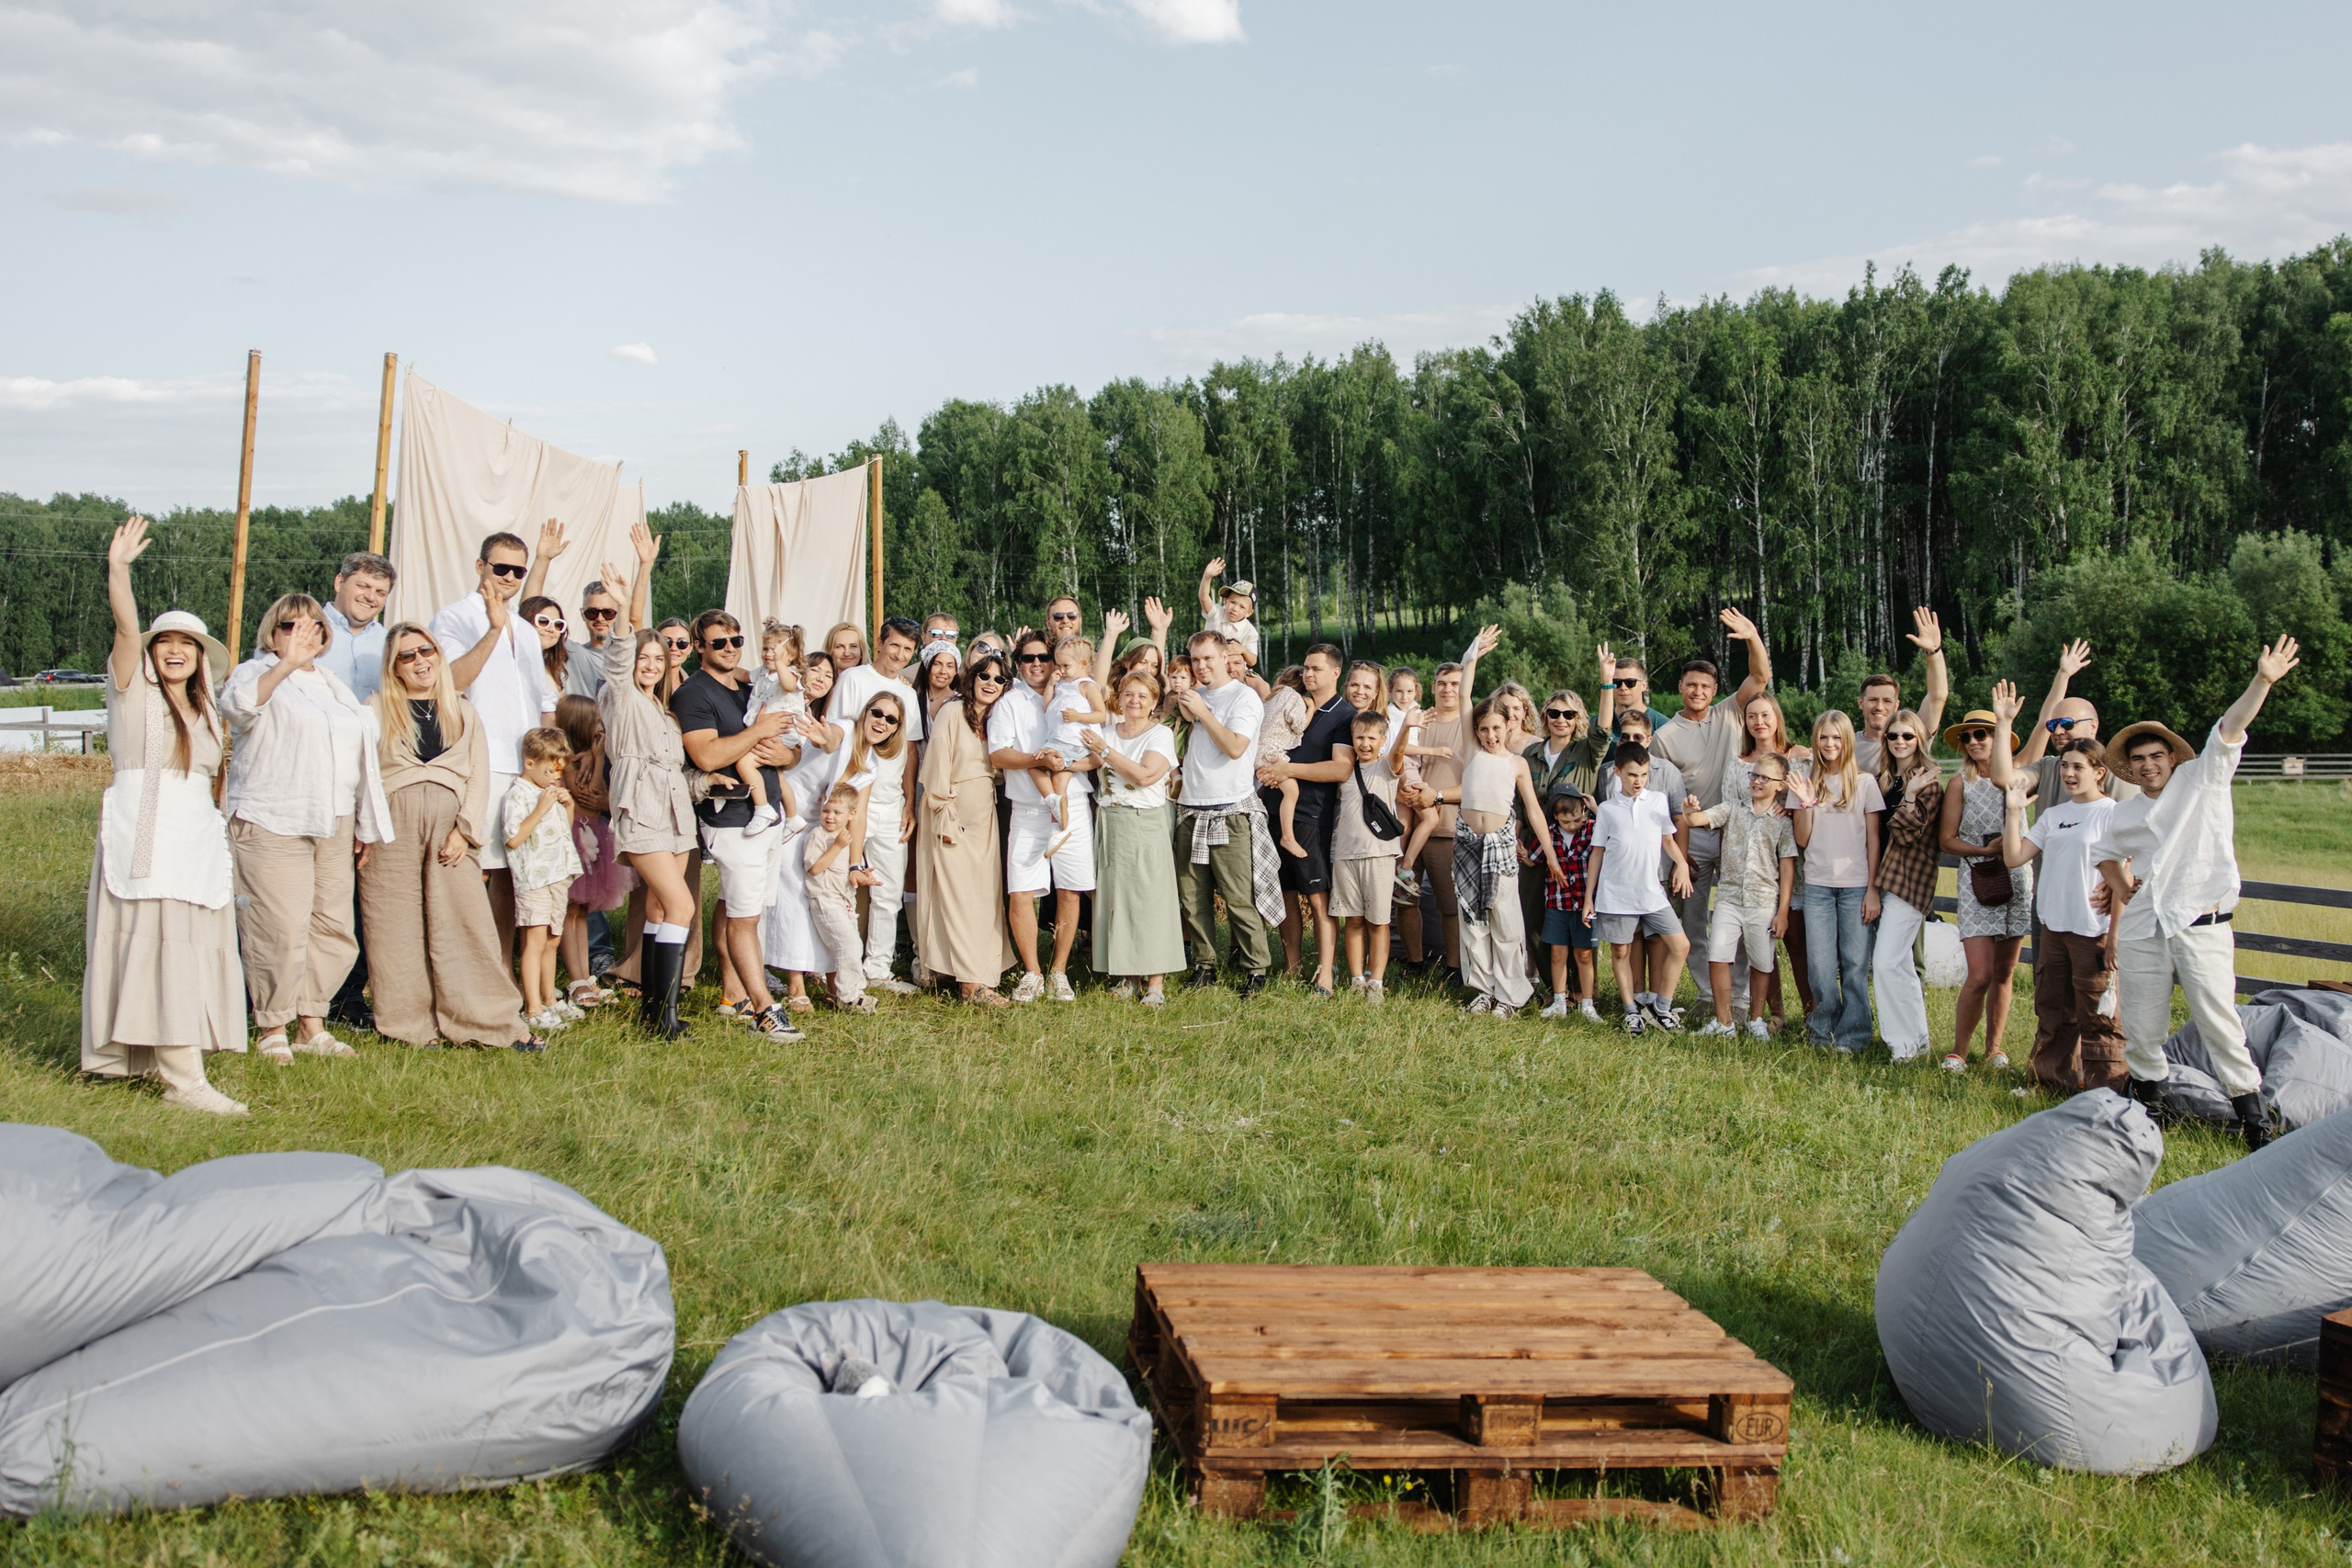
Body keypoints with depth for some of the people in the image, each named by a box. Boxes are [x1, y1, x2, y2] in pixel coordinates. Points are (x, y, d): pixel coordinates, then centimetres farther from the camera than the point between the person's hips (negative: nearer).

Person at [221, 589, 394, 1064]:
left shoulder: (335, 688, 23)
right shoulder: (259, 674, 1)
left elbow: (359, 756, 27)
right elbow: (236, 704, -24)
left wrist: (365, 824, 24)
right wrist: (287, 664, -34)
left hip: (334, 825, 7)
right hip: (272, 825, -7)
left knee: (333, 930, 6)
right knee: (281, 931, -11)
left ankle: (312, 1026, 16)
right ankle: (273, 1031, 1)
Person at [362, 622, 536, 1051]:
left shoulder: (463, 712, 18)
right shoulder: (376, 711, 13)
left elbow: (479, 774, 10)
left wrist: (464, 830, -4)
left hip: (450, 824, 0)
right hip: (392, 827, 0)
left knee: (468, 921, -6)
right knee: (397, 930, -3)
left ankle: (498, 1023, -4)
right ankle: (408, 1027, 2)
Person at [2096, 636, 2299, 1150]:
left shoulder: (2201, 780, 6)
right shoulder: (2124, 813, 19)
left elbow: (2229, 730, -7)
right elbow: (2105, 852, 37)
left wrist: (2261, 683, -19)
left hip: (2199, 924, -4)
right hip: (2140, 929, 4)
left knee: (2218, 1019, -8)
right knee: (2141, 1028, 6)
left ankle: (2249, 1104, 1)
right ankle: (2149, 1093, 24)